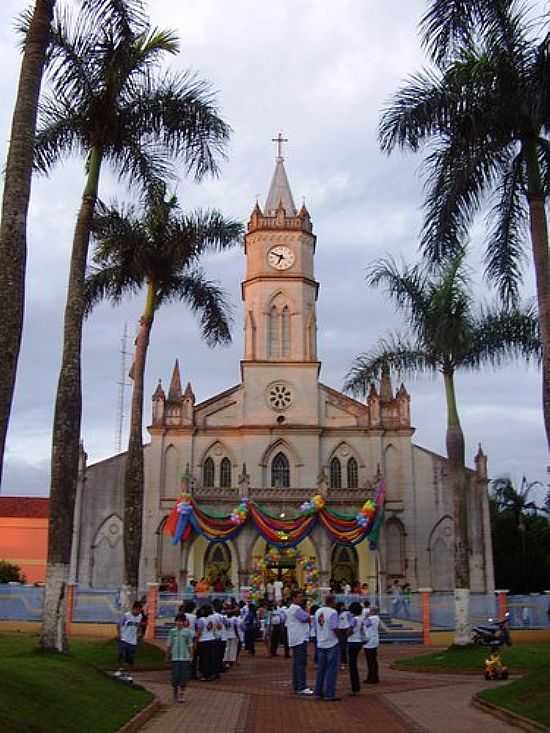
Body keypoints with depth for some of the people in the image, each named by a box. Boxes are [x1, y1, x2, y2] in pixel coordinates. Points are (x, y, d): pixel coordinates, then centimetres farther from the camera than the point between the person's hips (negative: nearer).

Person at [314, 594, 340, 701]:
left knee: (321, 669, 15)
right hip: (332, 644, -7)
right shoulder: (333, 612, -15)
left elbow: (316, 628, 13)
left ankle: (318, 692, 20)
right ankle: (329, 694, -1)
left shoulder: (318, 612, 8)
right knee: (331, 670, -1)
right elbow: (334, 629, -20)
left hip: (321, 644, 7)